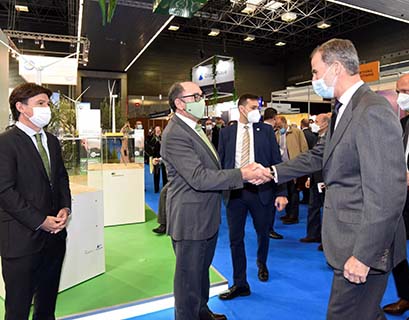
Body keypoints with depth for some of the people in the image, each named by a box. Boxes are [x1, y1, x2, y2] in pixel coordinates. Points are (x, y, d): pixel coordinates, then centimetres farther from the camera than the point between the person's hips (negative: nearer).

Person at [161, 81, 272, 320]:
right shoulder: (175, 135, -21)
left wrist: (246, 172, -5)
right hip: (190, 219, -10)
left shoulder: (195, 129, 11)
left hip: (207, 217, 10)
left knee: (202, 269, 26)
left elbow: (212, 170, 9)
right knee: (189, 276, 8)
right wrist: (242, 174, -27)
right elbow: (199, 177, -29)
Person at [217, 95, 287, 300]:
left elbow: (277, 161, 0)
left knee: (263, 233, 17)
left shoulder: (266, 130, 3)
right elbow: (220, 163, 5)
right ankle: (240, 284, 23)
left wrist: (281, 192, -7)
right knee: (235, 239, 6)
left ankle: (261, 263, 49)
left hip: (261, 190, 0)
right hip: (234, 191, 0)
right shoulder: (226, 132, 5)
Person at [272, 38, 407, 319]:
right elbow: (318, 156, 15)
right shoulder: (344, 109, 10)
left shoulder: (373, 112, -22)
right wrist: (273, 173, 9)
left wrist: (363, 255, -21)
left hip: (364, 246, -9)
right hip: (348, 237, 9)